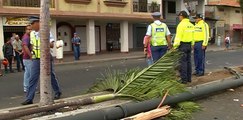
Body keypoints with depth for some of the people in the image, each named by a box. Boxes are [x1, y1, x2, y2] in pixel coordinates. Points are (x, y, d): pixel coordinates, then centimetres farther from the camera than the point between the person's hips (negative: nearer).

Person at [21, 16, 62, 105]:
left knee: (51, 76, 9)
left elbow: (52, 45, -13)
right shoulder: (32, 33, 8)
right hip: (36, 59, 4)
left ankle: (57, 92, 30)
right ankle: (29, 99, 0)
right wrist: (33, 53, 13)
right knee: (33, 78, -2)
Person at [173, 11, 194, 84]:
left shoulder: (181, 25, -13)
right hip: (189, 45, 8)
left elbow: (178, 37, -18)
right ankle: (189, 78, 19)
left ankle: (184, 79, -1)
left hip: (183, 45, -8)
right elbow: (192, 37, 13)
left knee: (183, 62, -4)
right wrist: (192, 45, 19)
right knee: (188, 61, 13)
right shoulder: (191, 25, 11)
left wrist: (175, 46, -16)